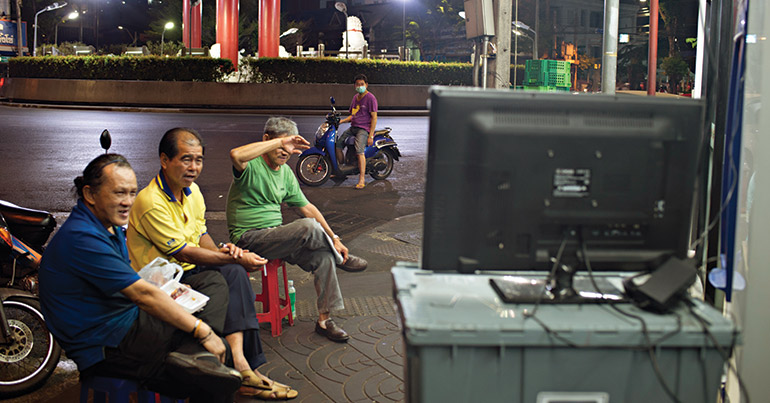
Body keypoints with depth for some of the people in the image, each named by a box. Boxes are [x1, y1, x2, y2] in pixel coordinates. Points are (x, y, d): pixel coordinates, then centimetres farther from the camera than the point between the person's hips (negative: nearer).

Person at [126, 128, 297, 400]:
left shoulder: (192, 191, 7)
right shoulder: (151, 203, -21)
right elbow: (185, 253, -21)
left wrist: (220, 252, -10)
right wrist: (236, 259, -18)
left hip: (189, 271, 8)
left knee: (233, 272, -20)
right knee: (233, 272, -26)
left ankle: (239, 361, -25)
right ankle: (241, 366, -22)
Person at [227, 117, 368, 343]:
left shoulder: (286, 173, 13)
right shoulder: (252, 165, -11)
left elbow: (307, 207, 17)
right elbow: (236, 155, -37)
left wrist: (333, 238, 9)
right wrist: (280, 142, -32)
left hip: (276, 235, 8)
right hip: (249, 238, -8)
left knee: (323, 256, -14)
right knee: (309, 227, -28)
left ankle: (324, 320, -3)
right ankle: (341, 258, 1)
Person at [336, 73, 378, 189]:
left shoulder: (370, 98, -7)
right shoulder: (355, 97, 19)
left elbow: (374, 117, -12)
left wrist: (371, 136, -19)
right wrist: (341, 121, 11)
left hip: (364, 128, -9)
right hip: (353, 127, 9)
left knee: (359, 151, -26)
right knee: (338, 144, 3)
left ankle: (362, 179, -30)